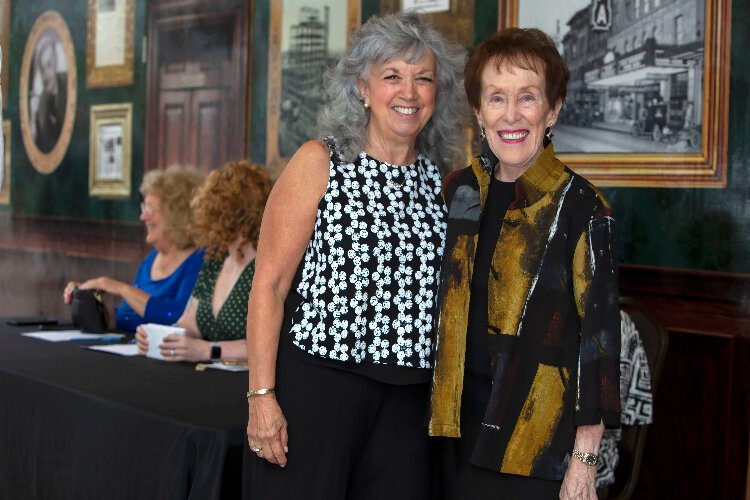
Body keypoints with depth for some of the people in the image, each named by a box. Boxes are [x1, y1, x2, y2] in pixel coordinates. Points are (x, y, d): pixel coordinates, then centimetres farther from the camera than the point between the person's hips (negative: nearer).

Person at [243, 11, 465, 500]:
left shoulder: (440, 180, 10)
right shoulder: (320, 163, -3)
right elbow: (269, 283, -7)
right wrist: (261, 396, -13)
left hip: (409, 399, 4)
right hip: (315, 383, -4)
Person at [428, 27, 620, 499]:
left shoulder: (581, 207, -10)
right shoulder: (460, 190, 5)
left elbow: (600, 336, -10)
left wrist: (585, 460, -13)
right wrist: (439, 414, 11)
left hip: (540, 443, -5)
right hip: (462, 429, 5)